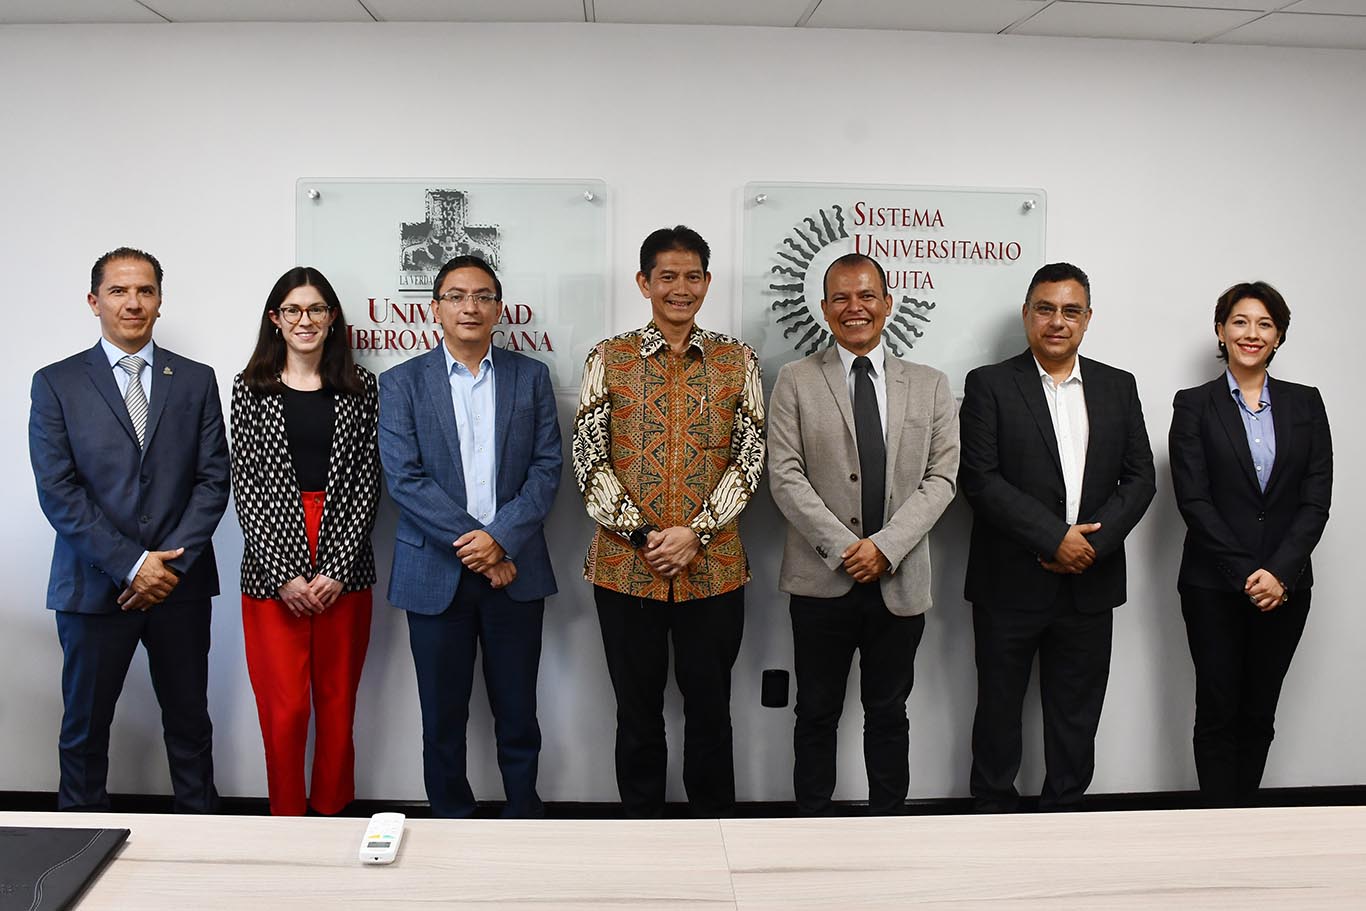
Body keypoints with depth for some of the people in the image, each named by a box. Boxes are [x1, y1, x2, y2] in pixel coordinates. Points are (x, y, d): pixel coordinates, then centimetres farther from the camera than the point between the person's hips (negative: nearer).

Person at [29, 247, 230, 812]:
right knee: (85, 726, 10)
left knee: (189, 722, 10)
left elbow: (213, 479, 2)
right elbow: (57, 491, -6)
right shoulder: (56, 384, 2)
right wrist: (131, 565, -13)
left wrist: (170, 562, -10)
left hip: (180, 583, 1)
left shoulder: (196, 381, 7)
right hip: (95, 588, -1)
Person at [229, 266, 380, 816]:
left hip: (344, 569, 1)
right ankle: (288, 822, 19)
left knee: (338, 703, 8)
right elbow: (245, 486, 0)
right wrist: (284, 575, -8)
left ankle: (333, 816, 24)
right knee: (283, 708, 2)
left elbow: (366, 482, 2)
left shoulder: (360, 388, 6)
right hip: (272, 571, -1)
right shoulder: (251, 387, 4)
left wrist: (337, 570, -8)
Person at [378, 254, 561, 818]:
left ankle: (524, 818, 26)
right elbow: (403, 477, -6)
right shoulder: (402, 383, 3)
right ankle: (451, 820, 26)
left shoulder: (530, 377, 7)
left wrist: (500, 538, -13)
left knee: (517, 710, 9)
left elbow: (547, 468, 0)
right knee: (443, 714, 9)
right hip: (437, 570, -1)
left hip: (514, 567, 1)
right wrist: (472, 544, -13)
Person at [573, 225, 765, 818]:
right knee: (638, 710, 11)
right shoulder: (608, 358, 2)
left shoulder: (737, 361, 4)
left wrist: (695, 532, -12)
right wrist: (642, 534, -12)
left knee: (710, 707, 11)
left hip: (712, 564, 1)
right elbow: (589, 458, -3)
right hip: (626, 564, 0)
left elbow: (750, 457, 0)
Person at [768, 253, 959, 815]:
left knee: (888, 715, 13)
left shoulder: (930, 386, 8)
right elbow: (785, 476, -5)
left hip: (900, 580, 2)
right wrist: (843, 547, -14)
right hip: (822, 580, -1)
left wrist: (886, 545, -12)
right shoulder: (796, 381, 2)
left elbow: (941, 478, 1)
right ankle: (812, 826, 23)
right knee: (817, 715, 9)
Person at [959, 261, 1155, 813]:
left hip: (1090, 581, 3)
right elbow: (979, 478, -12)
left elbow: (1139, 478, 4)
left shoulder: (1118, 388, 8)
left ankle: (1064, 811, 29)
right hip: (1010, 581, -3)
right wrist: (1055, 539, -17)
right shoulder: (989, 385, -3)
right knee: (999, 706, 10)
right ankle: (993, 811, 26)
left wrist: (1093, 543, -11)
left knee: (1076, 713, 13)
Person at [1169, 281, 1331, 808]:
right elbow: (1193, 500, -7)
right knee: (1218, 713, 2)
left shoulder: (1305, 404, 8)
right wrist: (1246, 573, -13)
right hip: (1213, 586, -2)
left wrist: (1280, 572, -12)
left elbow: (1316, 499, 0)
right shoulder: (1194, 406, 0)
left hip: (1285, 586, 2)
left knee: (1259, 714, 9)